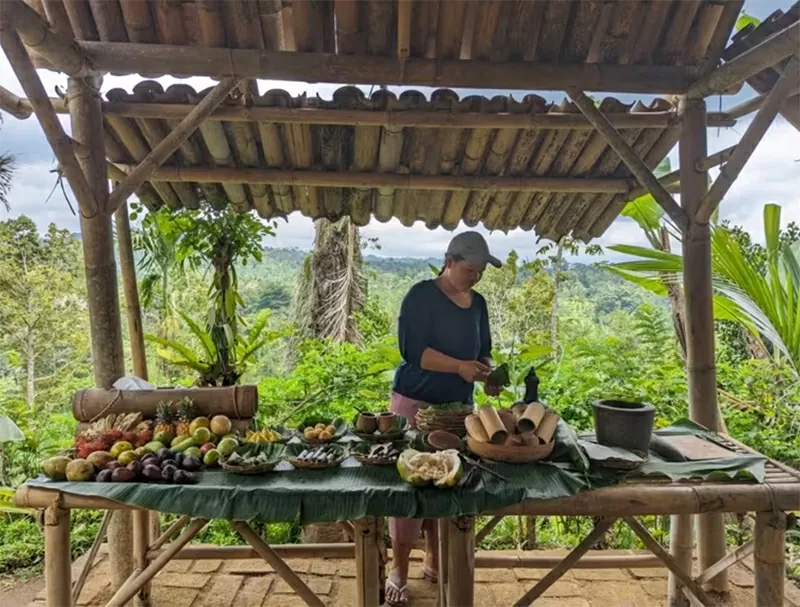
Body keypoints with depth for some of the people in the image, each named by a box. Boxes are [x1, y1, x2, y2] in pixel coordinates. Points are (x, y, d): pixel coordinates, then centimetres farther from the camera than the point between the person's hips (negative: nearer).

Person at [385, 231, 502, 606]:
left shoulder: (478, 303, 7)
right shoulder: (422, 296, -12)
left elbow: (483, 349, 13)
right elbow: (412, 349, -20)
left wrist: (488, 371, -8)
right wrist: (459, 366, -28)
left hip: (459, 405, 6)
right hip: (416, 403, -6)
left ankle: (434, 561, 29)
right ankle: (398, 572, 16)